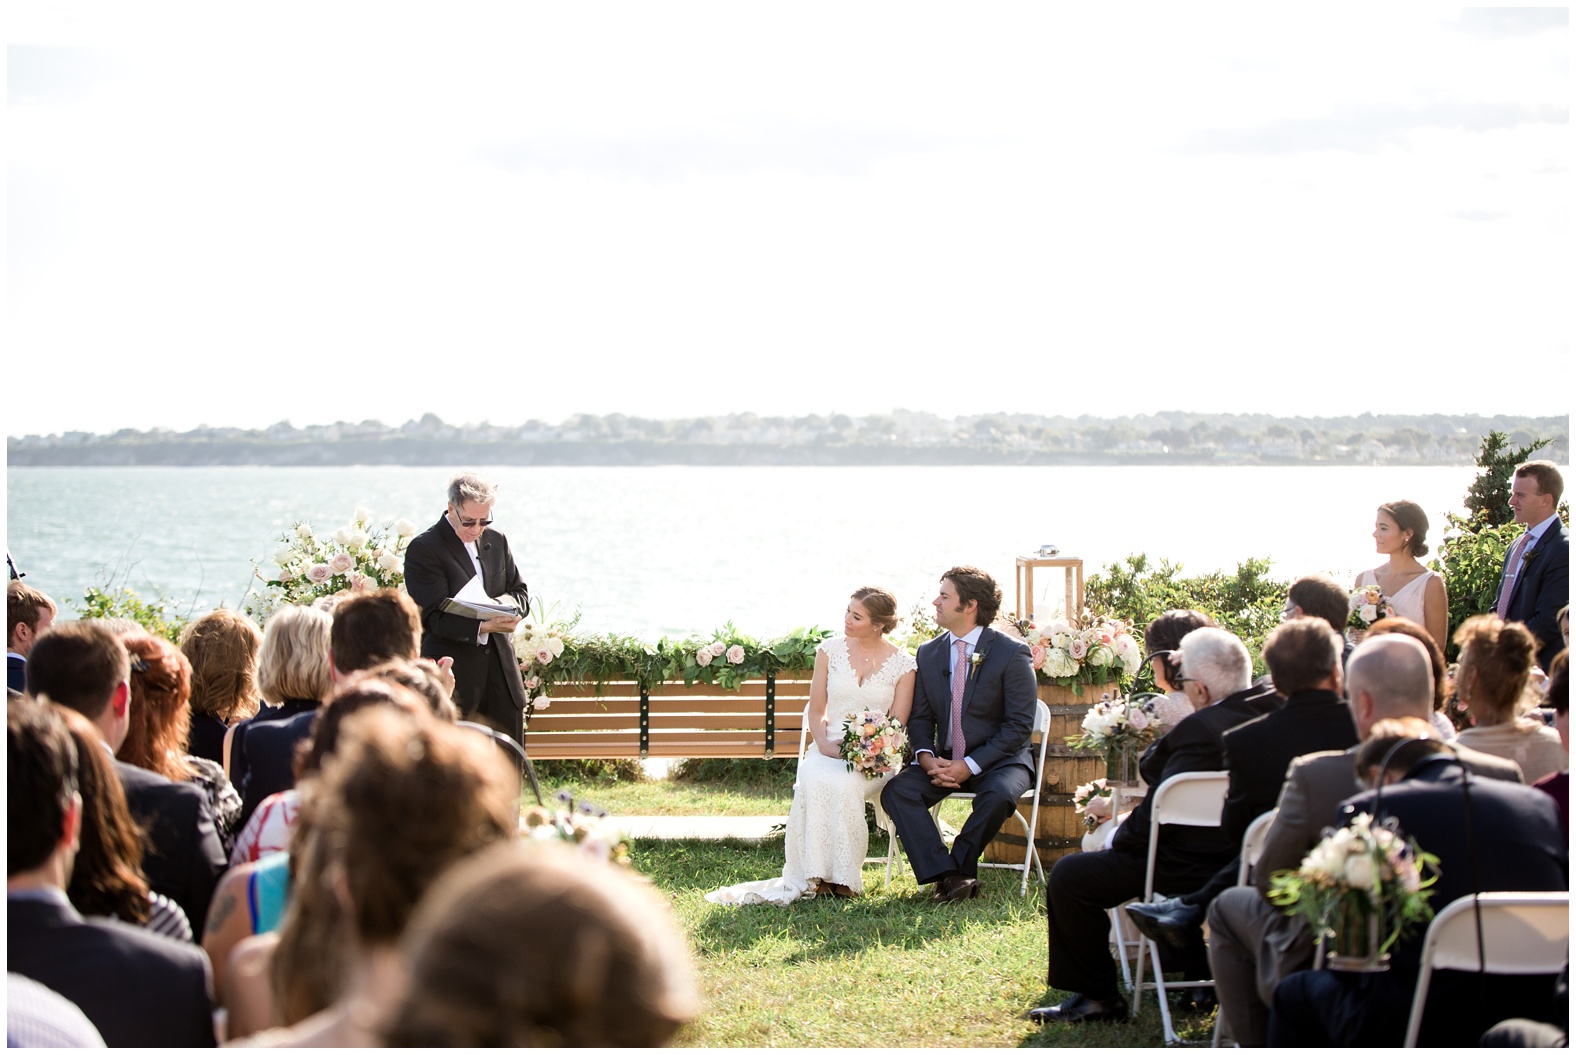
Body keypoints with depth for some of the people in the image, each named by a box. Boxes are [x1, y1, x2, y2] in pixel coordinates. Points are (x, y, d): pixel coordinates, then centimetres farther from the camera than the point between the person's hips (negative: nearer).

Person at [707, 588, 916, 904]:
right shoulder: (830, 651, 8)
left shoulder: (902, 664, 3)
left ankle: (842, 878, -24)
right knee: (813, 781, -34)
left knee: (843, 784, -36)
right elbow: (817, 711, 11)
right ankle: (813, 876, -29)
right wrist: (825, 745, -10)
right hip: (829, 749, 2)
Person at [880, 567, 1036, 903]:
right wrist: (927, 758, -11)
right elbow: (920, 717, 11)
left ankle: (958, 865, -13)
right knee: (896, 791, -22)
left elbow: (1019, 726, -12)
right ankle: (947, 875, -29)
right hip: (944, 759, 5)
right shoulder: (928, 654, 8)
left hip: (998, 761, -4)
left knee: (998, 796, -37)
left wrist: (970, 765, -20)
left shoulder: (1012, 654, -9)